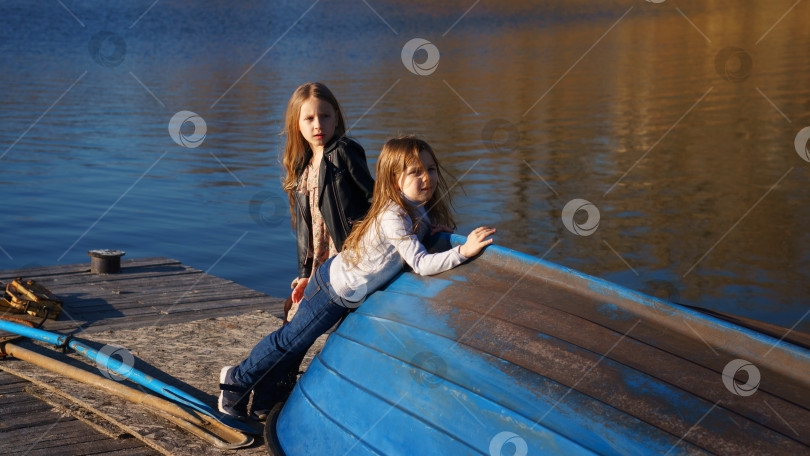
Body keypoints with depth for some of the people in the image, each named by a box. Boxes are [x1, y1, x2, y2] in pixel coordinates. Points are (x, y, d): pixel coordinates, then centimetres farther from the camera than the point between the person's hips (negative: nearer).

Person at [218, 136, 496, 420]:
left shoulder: (419, 210, -5)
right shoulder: (394, 218, -34)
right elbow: (421, 265, -38)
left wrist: (435, 231, -6)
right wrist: (463, 251, -46)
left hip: (339, 279, 8)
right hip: (336, 292, -8)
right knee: (292, 340, 9)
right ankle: (239, 380, 28)